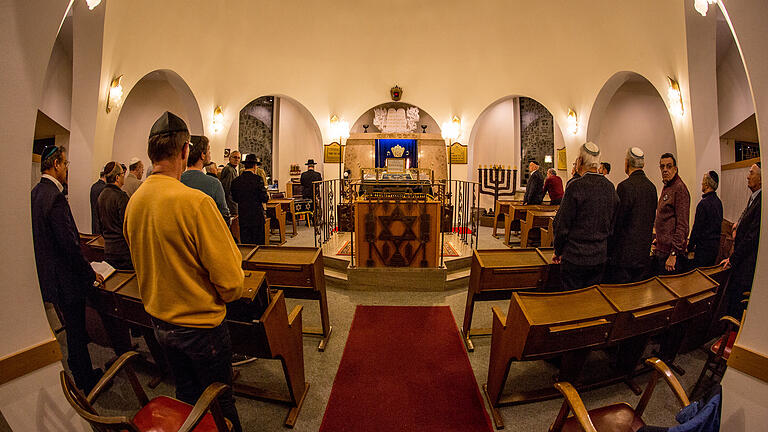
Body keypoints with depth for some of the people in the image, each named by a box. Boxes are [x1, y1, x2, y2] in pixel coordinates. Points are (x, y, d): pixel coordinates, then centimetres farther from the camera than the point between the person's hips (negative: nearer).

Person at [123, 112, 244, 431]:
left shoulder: (133, 202, -4)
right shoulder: (194, 201, -27)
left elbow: (144, 263, 11)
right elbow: (230, 283, -26)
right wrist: (228, 293, -4)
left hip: (159, 321, 7)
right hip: (200, 325, -7)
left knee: (186, 396, 26)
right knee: (219, 402, 16)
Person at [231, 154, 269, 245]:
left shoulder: (236, 181, 1)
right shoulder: (257, 179, -11)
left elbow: (235, 199, 9)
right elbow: (264, 198, -12)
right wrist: (267, 197, 9)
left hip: (243, 216, 4)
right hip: (257, 216, -4)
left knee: (245, 242, 10)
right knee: (258, 242, 5)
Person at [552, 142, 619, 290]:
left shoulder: (576, 187, -16)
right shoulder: (610, 187, 3)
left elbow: (562, 225, -13)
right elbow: (612, 225, 11)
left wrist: (558, 252, 0)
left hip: (575, 258, -6)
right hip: (600, 257, 6)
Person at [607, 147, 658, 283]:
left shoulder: (625, 186, -16)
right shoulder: (652, 186, 8)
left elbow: (617, 222, -15)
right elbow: (652, 219, 15)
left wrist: (609, 251, -7)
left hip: (624, 255, -8)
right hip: (644, 253, 8)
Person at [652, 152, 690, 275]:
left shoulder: (679, 188, -13)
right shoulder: (666, 188, 16)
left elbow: (682, 225, -19)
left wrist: (674, 253, -22)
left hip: (671, 251, -9)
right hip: (661, 250, 9)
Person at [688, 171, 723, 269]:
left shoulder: (703, 203, -19)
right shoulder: (719, 202, 8)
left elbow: (697, 228, -16)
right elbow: (719, 224, 16)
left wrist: (690, 246, -6)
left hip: (705, 246, -9)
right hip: (716, 245, 9)